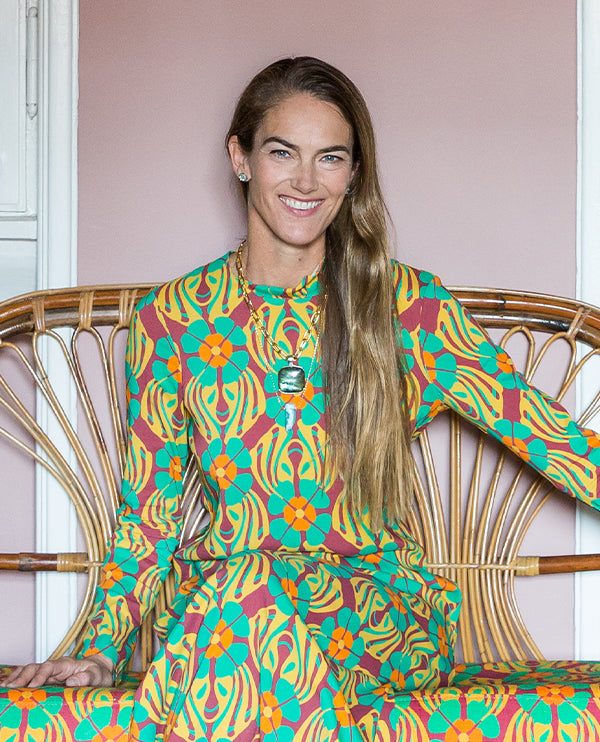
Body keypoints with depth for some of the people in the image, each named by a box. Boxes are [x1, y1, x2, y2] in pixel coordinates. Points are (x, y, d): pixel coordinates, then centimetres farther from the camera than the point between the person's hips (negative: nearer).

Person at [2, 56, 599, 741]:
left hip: (379, 602, -2)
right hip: (214, 597, 2)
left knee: (255, 599, -35)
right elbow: (148, 509, 10)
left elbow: (536, 426, -1)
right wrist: (100, 651, -1)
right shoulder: (171, 318, 6)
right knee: (252, 586, -35)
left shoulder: (407, 306, 3)